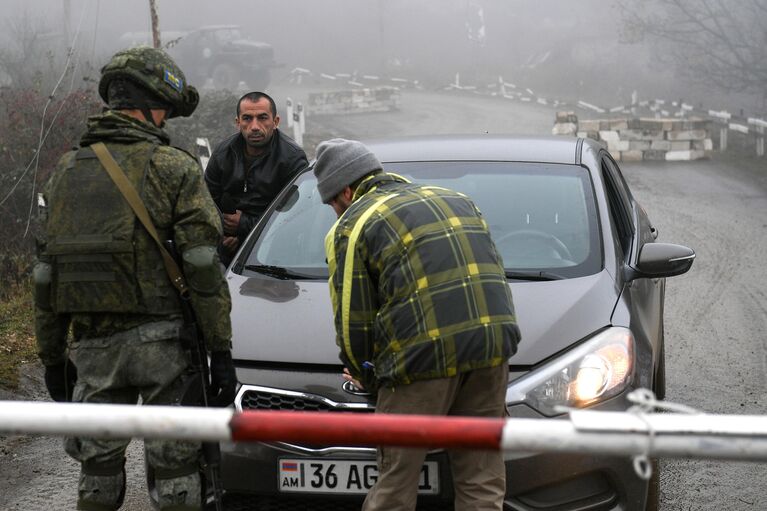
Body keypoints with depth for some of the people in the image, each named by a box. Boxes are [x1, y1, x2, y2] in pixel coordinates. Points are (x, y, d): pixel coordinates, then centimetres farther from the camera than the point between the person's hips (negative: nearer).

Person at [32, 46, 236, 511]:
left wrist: (52, 357, 18)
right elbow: (203, 266, -10)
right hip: (159, 341, -4)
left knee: (98, 471, 15)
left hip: (90, 345, 5)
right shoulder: (173, 167, -5)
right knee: (176, 471, 4)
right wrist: (222, 351, -8)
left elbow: (47, 274, 12)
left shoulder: (66, 171, 11)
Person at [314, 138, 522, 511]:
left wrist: (363, 374, 24)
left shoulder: (352, 226, 7)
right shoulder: (457, 199, 26)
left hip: (423, 356, -5)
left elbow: (353, 319, 5)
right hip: (493, 345, 6)